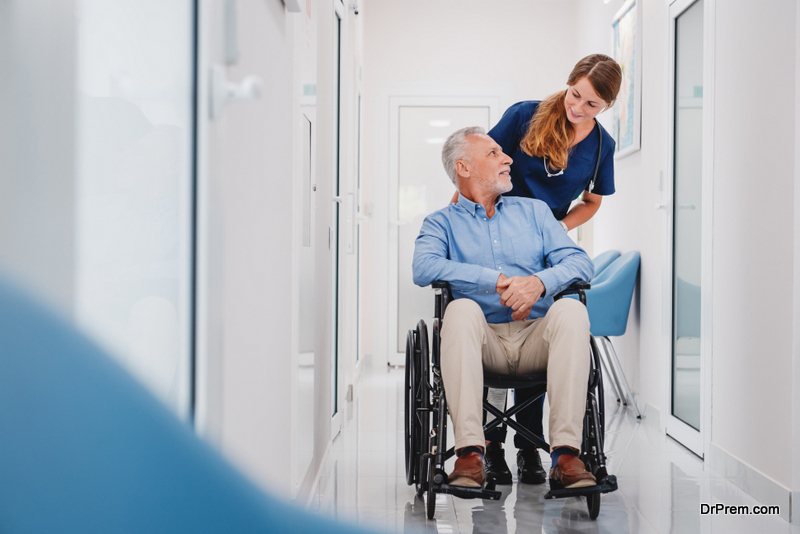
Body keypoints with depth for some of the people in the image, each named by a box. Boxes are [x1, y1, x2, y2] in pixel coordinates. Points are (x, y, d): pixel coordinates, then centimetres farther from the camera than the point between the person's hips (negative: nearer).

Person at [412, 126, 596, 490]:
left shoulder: (533, 211, 23)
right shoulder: (442, 222, 14)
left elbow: (579, 261, 8)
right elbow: (423, 268, -9)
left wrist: (539, 281, -15)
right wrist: (498, 280, -17)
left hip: (536, 337, 2)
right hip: (483, 342, -2)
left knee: (572, 310, -29)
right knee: (461, 308, -33)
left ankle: (566, 453, -35)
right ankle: (470, 453, -38)